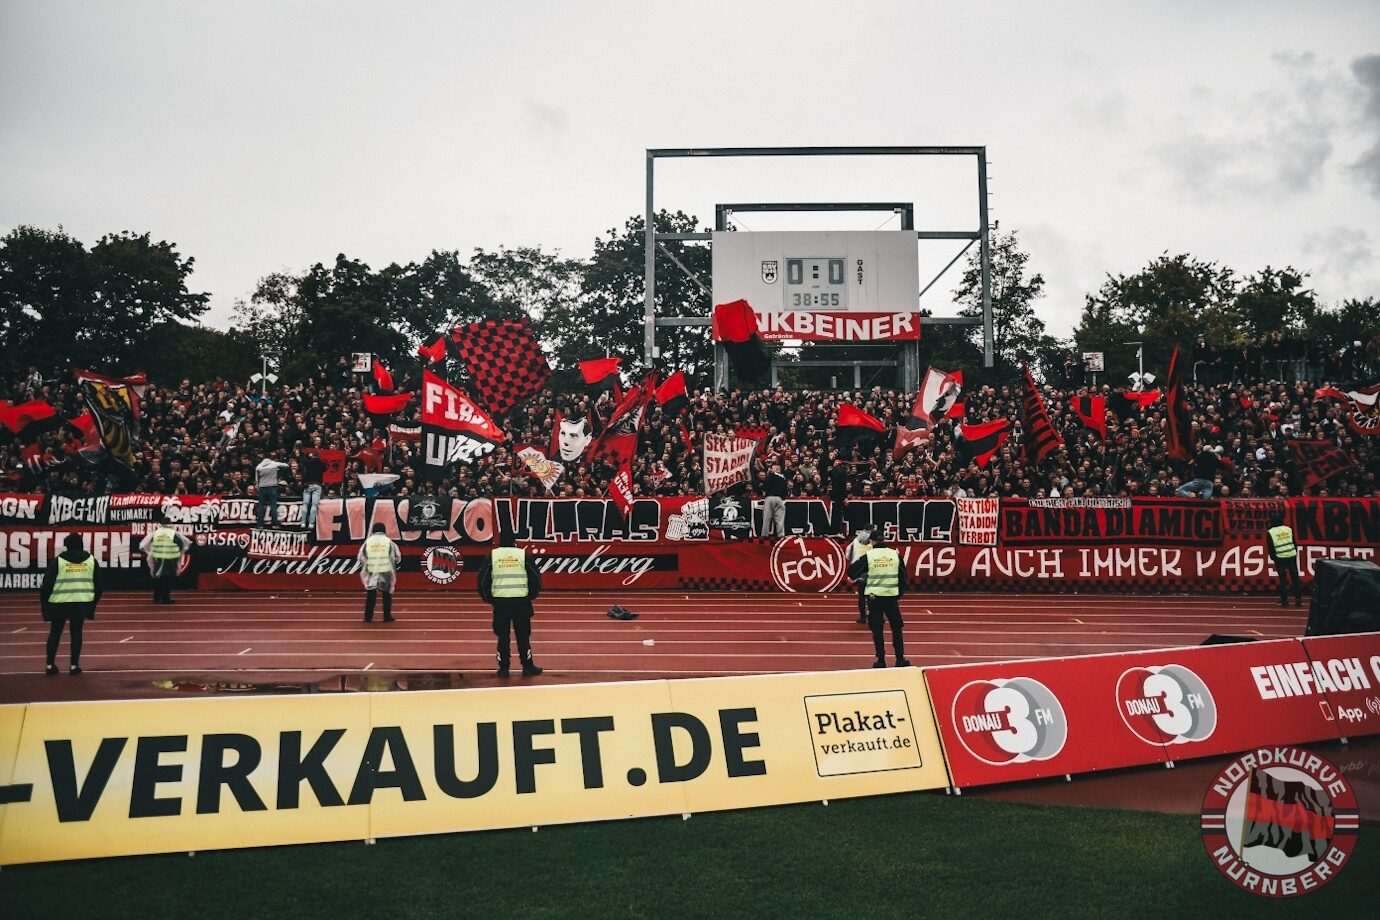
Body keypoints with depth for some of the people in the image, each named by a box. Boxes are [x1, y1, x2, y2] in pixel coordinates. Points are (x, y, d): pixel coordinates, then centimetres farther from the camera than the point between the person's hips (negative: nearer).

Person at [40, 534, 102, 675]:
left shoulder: (58, 561, 0)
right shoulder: (91, 560, 7)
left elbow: (47, 583, -2)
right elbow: (98, 584, 10)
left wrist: (43, 602, 8)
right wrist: (94, 602, 20)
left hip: (60, 602, -1)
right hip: (82, 602, 1)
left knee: (55, 632, 13)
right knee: (76, 632, 10)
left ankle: (50, 665, 15)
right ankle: (74, 665, 8)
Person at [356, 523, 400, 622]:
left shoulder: (368, 541, 1)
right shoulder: (388, 541, -2)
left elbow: (361, 557, 4)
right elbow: (397, 557, 1)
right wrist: (393, 567, 19)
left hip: (371, 572, 1)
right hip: (386, 571, -1)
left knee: (370, 595, 10)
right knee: (387, 594, 10)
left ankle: (368, 617, 9)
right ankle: (387, 616, 10)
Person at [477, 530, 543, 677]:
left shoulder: (492, 555, 3)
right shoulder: (522, 554, 1)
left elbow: (482, 577, 1)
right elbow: (536, 574, 0)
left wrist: (487, 597, 13)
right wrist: (532, 594, 14)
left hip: (500, 601, 0)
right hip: (521, 601, 0)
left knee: (502, 636, 8)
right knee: (523, 636, 7)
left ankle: (503, 668, 10)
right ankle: (528, 667, 11)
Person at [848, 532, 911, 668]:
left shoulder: (868, 556, -5)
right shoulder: (895, 554, 2)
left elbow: (852, 572, -1)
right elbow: (903, 576, 8)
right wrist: (899, 594, 20)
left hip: (874, 597, -1)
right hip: (891, 596, 2)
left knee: (877, 629, 6)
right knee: (896, 628, 13)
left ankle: (881, 660, 7)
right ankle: (900, 660, 14)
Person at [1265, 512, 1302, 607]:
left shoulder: (1270, 533, -3)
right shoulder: (1288, 529, 6)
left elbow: (1270, 548, -2)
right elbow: (1295, 543, 9)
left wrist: (1274, 558, 10)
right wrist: (1295, 554, 18)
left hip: (1280, 559, -2)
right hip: (1292, 556, 2)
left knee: (1283, 579, 5)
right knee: (1295, 578, 9)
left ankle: (1284, 600, 6)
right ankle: (1298, 599, 9)